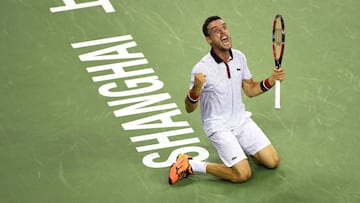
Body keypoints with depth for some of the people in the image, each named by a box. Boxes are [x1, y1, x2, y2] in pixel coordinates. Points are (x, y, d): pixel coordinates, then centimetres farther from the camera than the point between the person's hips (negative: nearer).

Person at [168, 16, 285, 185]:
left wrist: (271, 80, -6)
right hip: (219, 127, -6)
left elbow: (250, 90, 11)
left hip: (242, 120, 6)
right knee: (243, 174, -16)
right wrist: (196, 90, -37)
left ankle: (238, 148, 26)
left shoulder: (239, 57, -2)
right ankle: (191, 165, -3)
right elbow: (189, 108, -17)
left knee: (272, 161, 1)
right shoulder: (201, 69, -21)